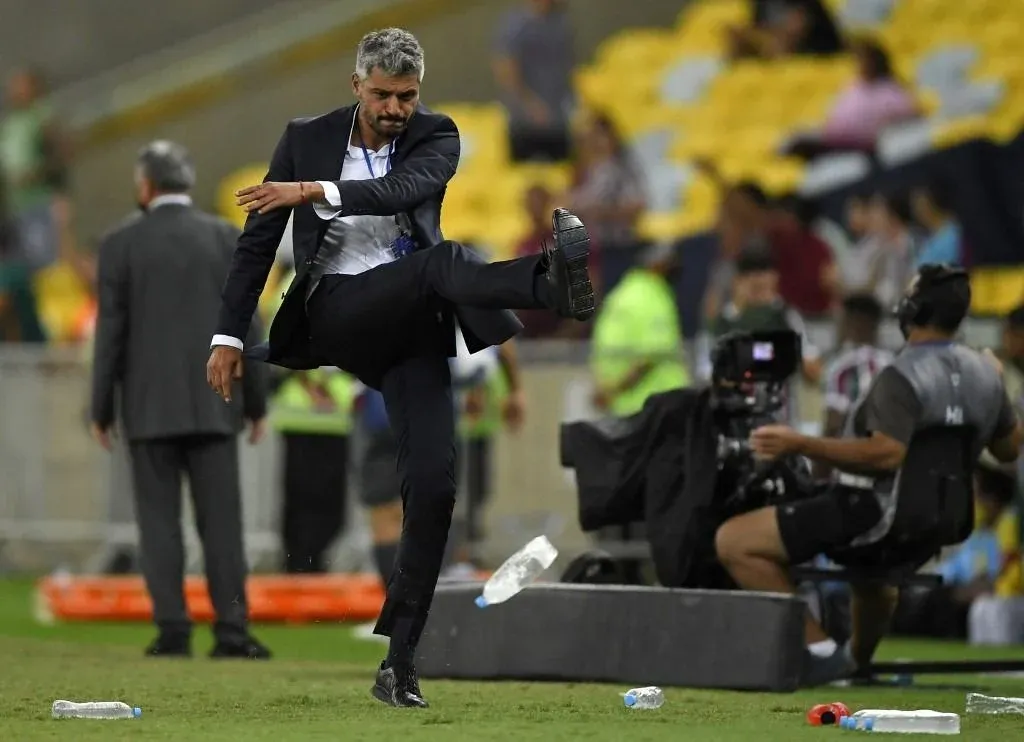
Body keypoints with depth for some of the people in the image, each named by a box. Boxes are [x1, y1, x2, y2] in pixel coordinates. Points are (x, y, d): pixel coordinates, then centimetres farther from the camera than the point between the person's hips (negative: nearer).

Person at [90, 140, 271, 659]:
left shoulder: (121, 244, -1)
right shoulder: (227, 238, 2)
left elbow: (110, 332, -2)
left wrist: (101, 411, 5)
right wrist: (256, 403, 8)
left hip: (149, 406, -1)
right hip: (212, 403, 1)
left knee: (159, 521, 2)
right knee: (221, 519, 1)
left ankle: (173, 630, -4)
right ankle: (231, 631, -5)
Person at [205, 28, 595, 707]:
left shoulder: (436, 137, 6)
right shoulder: (307, 138, 7)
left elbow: (408, 186, -18)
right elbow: (258, 240, 10)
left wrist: (316, 191, -30)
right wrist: (228, 337, 5)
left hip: (410, 328, 2)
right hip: (335, 314, -2)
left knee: (434, 483, -11)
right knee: (440, 261, -32)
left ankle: (398, 658, -6)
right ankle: (553, 280, -64)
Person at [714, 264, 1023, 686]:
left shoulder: (903, 377, -20)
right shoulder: (985, 373, 3)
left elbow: (887, 454, -33)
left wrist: (798, 444, -34)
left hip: (869, 514, -9)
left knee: (733, 541, -12)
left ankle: (818, 650, -17)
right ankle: (859, 660, 60)